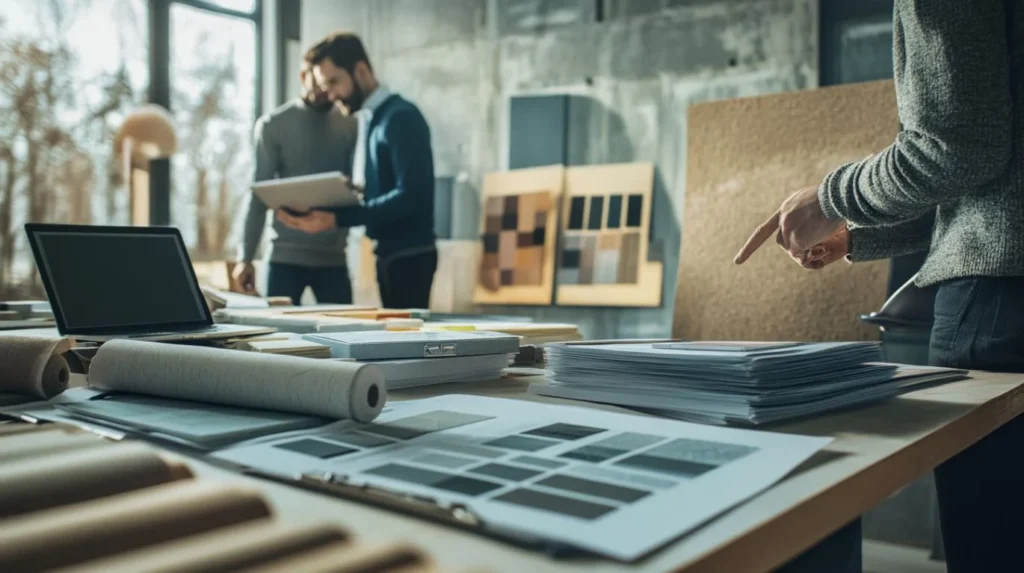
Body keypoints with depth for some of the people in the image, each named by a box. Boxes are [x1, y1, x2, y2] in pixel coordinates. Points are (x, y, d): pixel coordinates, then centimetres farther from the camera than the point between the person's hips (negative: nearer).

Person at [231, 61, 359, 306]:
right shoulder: (272, 125, 2)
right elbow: (258, 195, 0)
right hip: (286, 255, -1)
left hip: (333, 256, 1)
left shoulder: (350, 126, 7)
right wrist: (246, 257, -6)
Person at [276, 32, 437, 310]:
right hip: (389, 254, 8)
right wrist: (323, 211, 0)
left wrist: (336, 219, -23)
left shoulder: (400, 118, -13)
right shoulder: (367, 120, 14)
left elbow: (410, 196, -22)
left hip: (408, 256, -8)